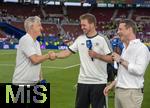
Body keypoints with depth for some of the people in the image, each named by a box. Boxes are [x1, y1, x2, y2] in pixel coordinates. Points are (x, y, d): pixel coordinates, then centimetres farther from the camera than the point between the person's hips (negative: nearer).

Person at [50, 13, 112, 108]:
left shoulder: (102, 40, -6)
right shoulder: (80, 39, 6)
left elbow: (110, 59, -6)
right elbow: (67, 52, 5)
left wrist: (97, 55, -17)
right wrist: (55, 55, -10)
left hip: (99, 82, -4)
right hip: (83, 81, 4)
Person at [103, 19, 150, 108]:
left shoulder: (141, 48, -11)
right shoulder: (125, 49, 18)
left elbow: (139, 70, -24)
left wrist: (121, 60, -17)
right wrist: (111, 85, 19)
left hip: (132, 93, -8)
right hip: (119, 91, 8)